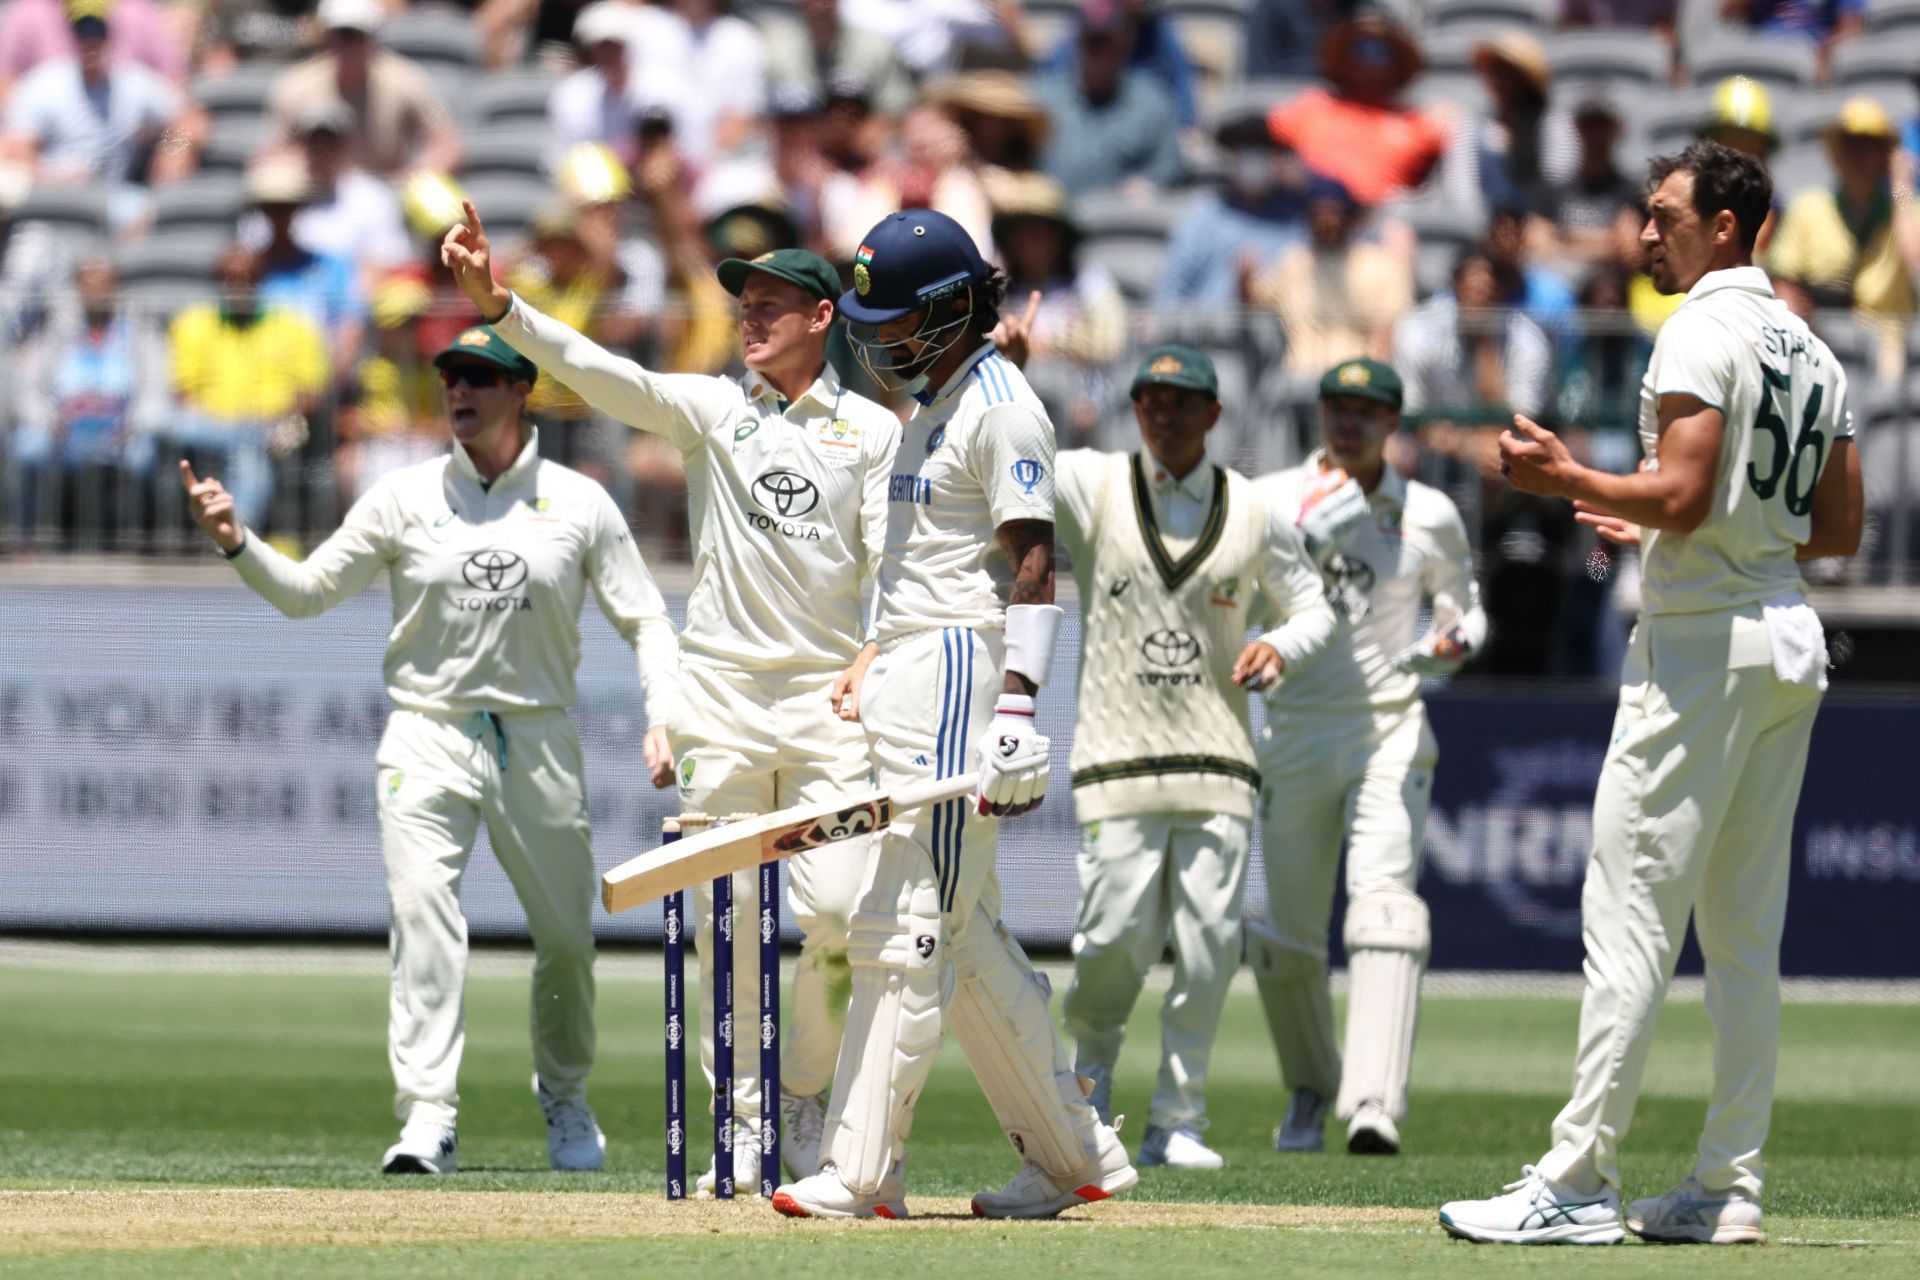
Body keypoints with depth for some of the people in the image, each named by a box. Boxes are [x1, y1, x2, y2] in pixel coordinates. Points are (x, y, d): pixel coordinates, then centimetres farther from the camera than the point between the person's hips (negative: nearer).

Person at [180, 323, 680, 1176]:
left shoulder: (580, 504, 4)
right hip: (428, 736, -1)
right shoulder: (406, 499, 3)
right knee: (423, 912, -18)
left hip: (537, 743, 1)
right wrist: (236, 543, -15)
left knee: (566, 935, 7)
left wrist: (662, 717, -7)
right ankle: (427, 1116, -23)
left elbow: (644, 619, 7)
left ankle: (564, 1098, 31)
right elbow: (306, 592, 3)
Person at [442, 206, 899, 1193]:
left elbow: (891, 561, 4)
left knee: (833, 911, -8)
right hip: (721, 696, 0)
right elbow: (599, 374, -10)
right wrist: (497, 307, -25)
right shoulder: (710, 408, 5)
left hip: (829, 698, 0)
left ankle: (806, 1100, 11)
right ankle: (743, 1120, 7)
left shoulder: (873, 431, 8)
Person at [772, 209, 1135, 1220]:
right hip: (912, 682, 11)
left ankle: (861, 1173, -14)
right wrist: (876, 656, 24)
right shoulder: (934, 404, 20)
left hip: (960, 680, -11)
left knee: (904, 930, -12)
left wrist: (1017, 700, -24)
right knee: (965, 937, 11)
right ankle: (1073, 1156, 17)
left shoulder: (1001, 406, -10)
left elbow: (1033, 564, -17)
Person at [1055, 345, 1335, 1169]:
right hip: (1117, 757, -2)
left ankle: (1177, 1122, 8)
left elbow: (1313, 608, 18)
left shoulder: (1255, 514, 9)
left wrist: (1282, 647, -4)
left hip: (1217, 760, 2)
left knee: (1211, 941, -3)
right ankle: (1091, 1076, 19)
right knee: (1116, 936, -9)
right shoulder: (1091, 486, 4)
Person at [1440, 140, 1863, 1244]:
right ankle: (1731, 1184, 10)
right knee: (1746, 933, 11)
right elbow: (1841, 530, 17)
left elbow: (1682, 493, -21)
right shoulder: (1814, 353, 16)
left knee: (1632, 914, -10)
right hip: (1795, 646, 9)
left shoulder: (1706, 328, -11)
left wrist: (1569, 480, -7)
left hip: (1704, 643, -9)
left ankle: (1578, 1181, -13)